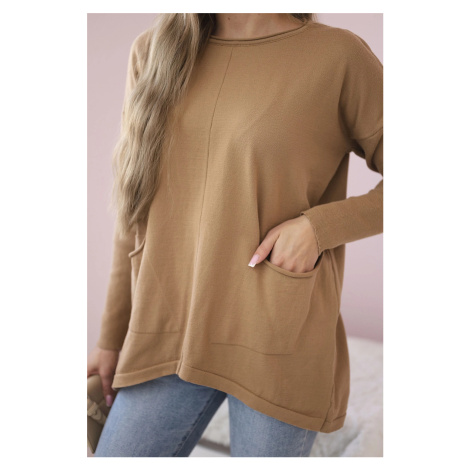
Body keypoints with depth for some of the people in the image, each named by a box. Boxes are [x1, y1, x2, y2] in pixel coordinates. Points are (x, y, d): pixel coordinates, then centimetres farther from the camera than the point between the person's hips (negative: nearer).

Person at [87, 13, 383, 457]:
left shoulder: (338, 55, -5)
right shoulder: (153, 50, 7)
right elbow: (137, 211, 10)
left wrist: (318, 226, -15)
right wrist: (113, 336, 13)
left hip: (279, 347, -3)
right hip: (168, 334, 4)